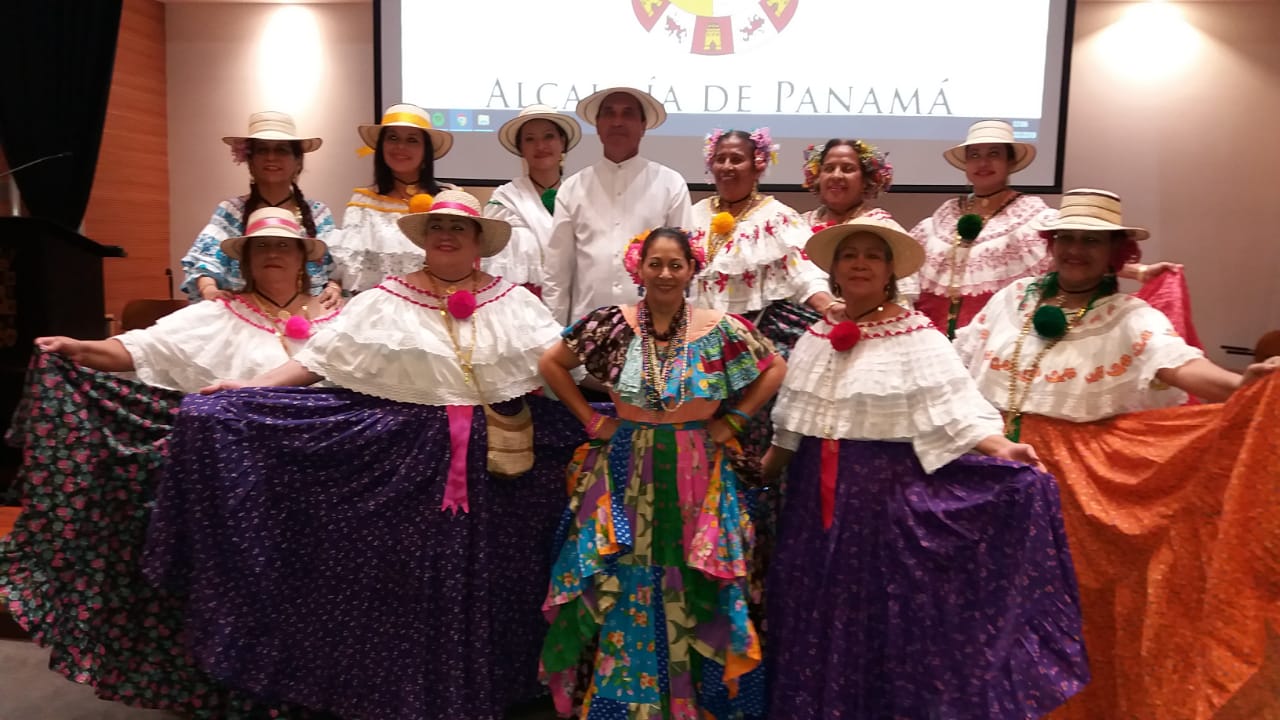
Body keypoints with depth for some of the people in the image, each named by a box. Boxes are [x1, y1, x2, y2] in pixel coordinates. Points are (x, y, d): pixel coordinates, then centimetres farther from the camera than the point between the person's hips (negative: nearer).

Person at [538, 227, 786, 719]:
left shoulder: (719, 328, -4)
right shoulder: (612, 324, -5)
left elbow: (775, 368, 7)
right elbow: (551, 364, 4)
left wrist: (733, 421, 1)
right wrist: (591, 421, 0)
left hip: (698, 477, 0)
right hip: (625, 474, 0)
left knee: (692, 592, 9)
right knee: (624, 589, 6)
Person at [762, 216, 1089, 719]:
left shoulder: (917, 338, -7)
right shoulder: (817, 337, 8)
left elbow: (952, 411, -15)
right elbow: (791, 427, 15)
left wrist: (1001, 450, -30)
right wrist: (760, 475, 16)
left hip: (886, 493, -5)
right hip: (818, 495, 5)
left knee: (885, 607, 4)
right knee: (818, 613, 13)